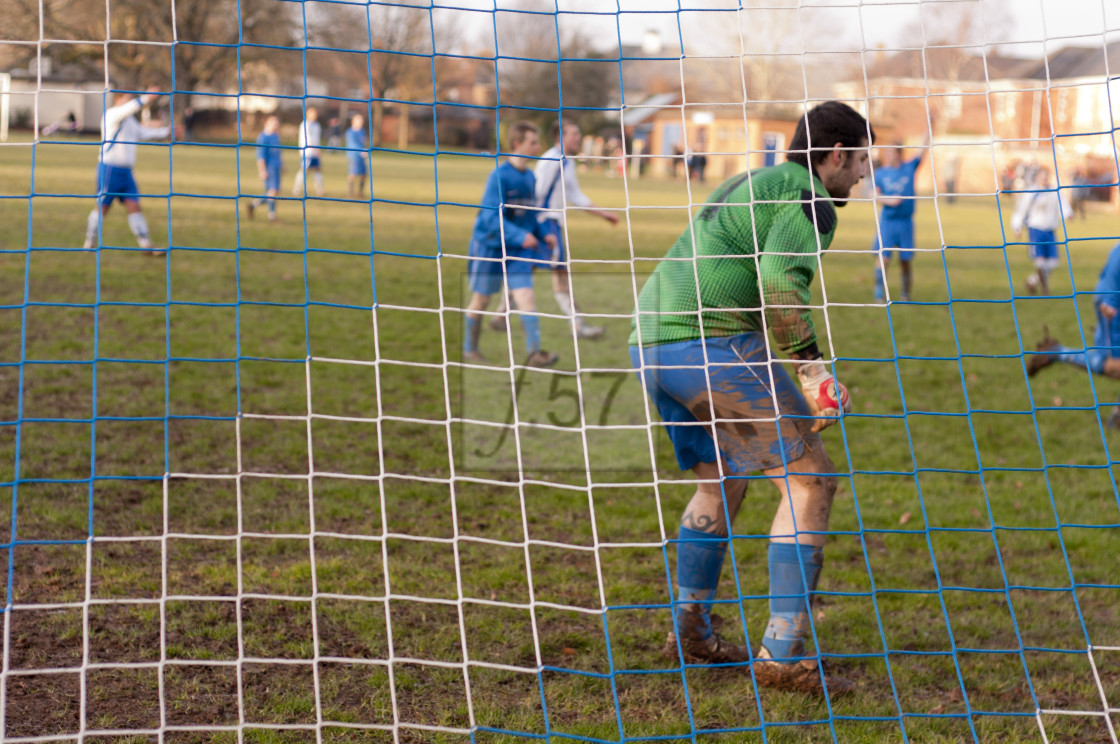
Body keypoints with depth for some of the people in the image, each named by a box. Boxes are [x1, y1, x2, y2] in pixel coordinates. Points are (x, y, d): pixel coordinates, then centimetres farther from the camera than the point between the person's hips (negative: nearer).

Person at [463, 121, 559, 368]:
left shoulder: (530, 177, 5)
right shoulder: (499, 176, -17)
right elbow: (492, 217, -23)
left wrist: (544, 235, 1)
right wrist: (520, 236, -32)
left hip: (518, 249, 5)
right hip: (490, 245, -5)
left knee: (525, 296, -10)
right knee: (480, 300, 10)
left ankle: (535, 352, -16)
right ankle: (470, 349, 28)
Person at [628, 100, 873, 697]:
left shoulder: (751, 183, 27)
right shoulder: (810, 199, -2)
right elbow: (778, 279, -20)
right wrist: (813, 369, -18)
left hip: (650, 343, 10)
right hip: (713, 344, -10)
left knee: (720, 480, 25)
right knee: (809, 480, -3)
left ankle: (691, 632, 31)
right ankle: (782, 655, -4)